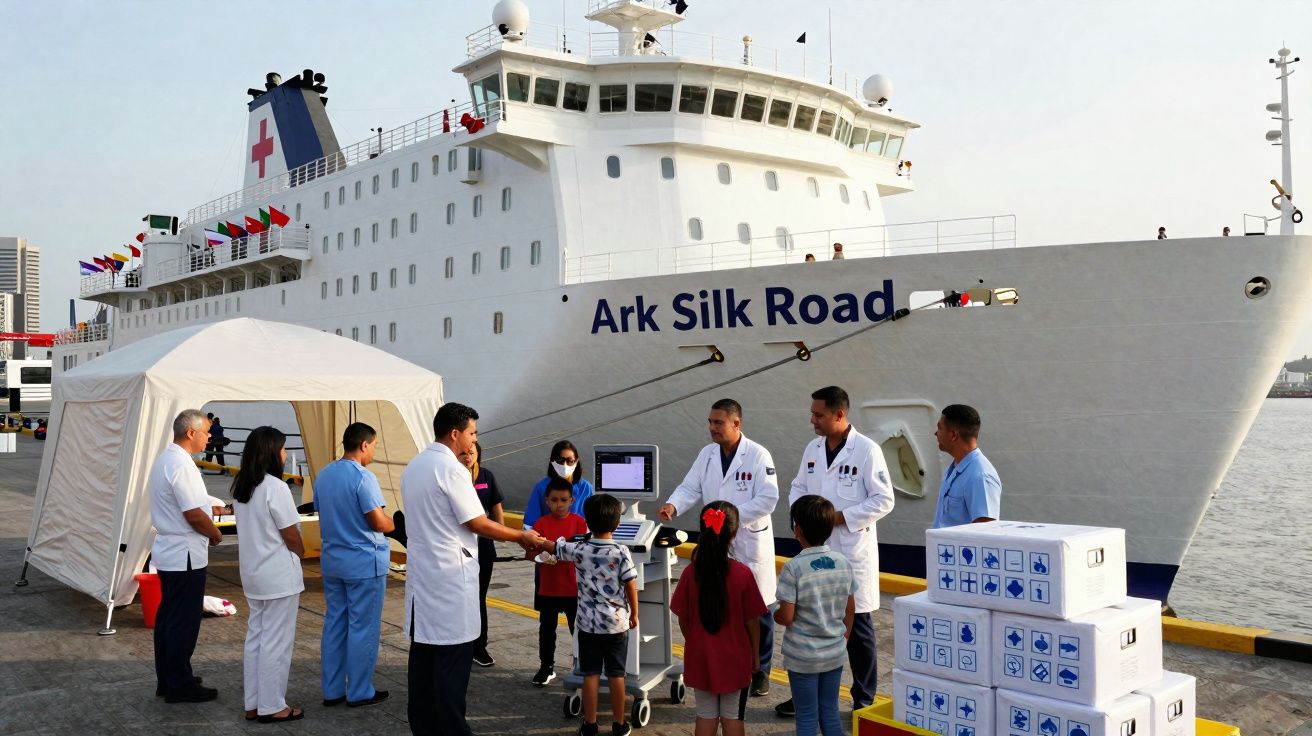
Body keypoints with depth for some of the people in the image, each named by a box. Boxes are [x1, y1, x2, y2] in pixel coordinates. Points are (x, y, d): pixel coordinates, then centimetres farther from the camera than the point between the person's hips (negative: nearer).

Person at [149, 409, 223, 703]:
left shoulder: (164, 459, 11)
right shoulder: (181, 465, -21)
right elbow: (194, 515, -22)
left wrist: (210, 508, 12)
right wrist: (216, 534, -6)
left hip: (168, 551, 10)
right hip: (185, 556, -10)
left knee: (167, 618, 17)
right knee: (184, 623, -1)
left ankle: (166, 680, 27)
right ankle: (180, 686, 8)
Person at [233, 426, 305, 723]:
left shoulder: (241, 488, 7)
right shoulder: (275, 487, -19)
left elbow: (249, 531, 11)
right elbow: (291, 535, -14)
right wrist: (301, 554, 5)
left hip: (253, 574, 9)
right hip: (279, 576, -8)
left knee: (255, 637, 14)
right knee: (276, 641, 0)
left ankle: (253, 704, 21)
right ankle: (272, 706, 8)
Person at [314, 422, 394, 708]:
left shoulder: (323, 475, 6)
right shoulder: (363, 477, -18)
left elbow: (322, 516, 14)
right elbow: (379, 522, -19)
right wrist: (398, 523, 1)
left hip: (331, 559, 8)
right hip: (364, 562, -7)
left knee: (334, 624, 13)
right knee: (363, 628, 3)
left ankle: (332, 690, 20)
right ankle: (359, 692, 10)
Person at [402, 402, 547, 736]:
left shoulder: (413, 466, 10)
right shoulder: (452, 469, -17)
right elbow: (477, 523, -15)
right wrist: (521, 537, -4)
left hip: (420, 569, 9)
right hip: (451, 574, -9)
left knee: (423, 649, 13)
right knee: (454, 656, -1)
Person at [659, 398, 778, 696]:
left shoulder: (758, 455, -12)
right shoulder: (706, 454, 4)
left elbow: (768, 499, -16)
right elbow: (690, 488, 0)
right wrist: (673, 505, -20)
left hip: (750, 542, -4)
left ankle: (760, 672, 23)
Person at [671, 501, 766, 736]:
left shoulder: (691, 574, -12)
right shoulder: (743, 573, -18)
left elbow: (683, 619, -3)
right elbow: (752, 622, -10)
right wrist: (756, 655, 5)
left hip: (700, 659, 2)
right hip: (735, 659, -2)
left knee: (706, 715, 15)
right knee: (733, 716, 13)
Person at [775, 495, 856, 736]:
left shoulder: (793, 568, -19)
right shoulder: (844, 563, -3)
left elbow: (786, 617, -17)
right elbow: (850, 610, 5)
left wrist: (773, 615, 4)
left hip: (803, 656, -4)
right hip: (834, 653, 4)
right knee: (830, 713, 16)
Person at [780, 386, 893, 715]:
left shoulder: (867, 450, -11)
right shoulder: (812, 449, 7)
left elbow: (883, 500, -12)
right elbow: (797, 488, 16)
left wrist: (841, 517, -18)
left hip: (852, 551, -5)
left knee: (857, 626, 6)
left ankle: (864, 701, 20)